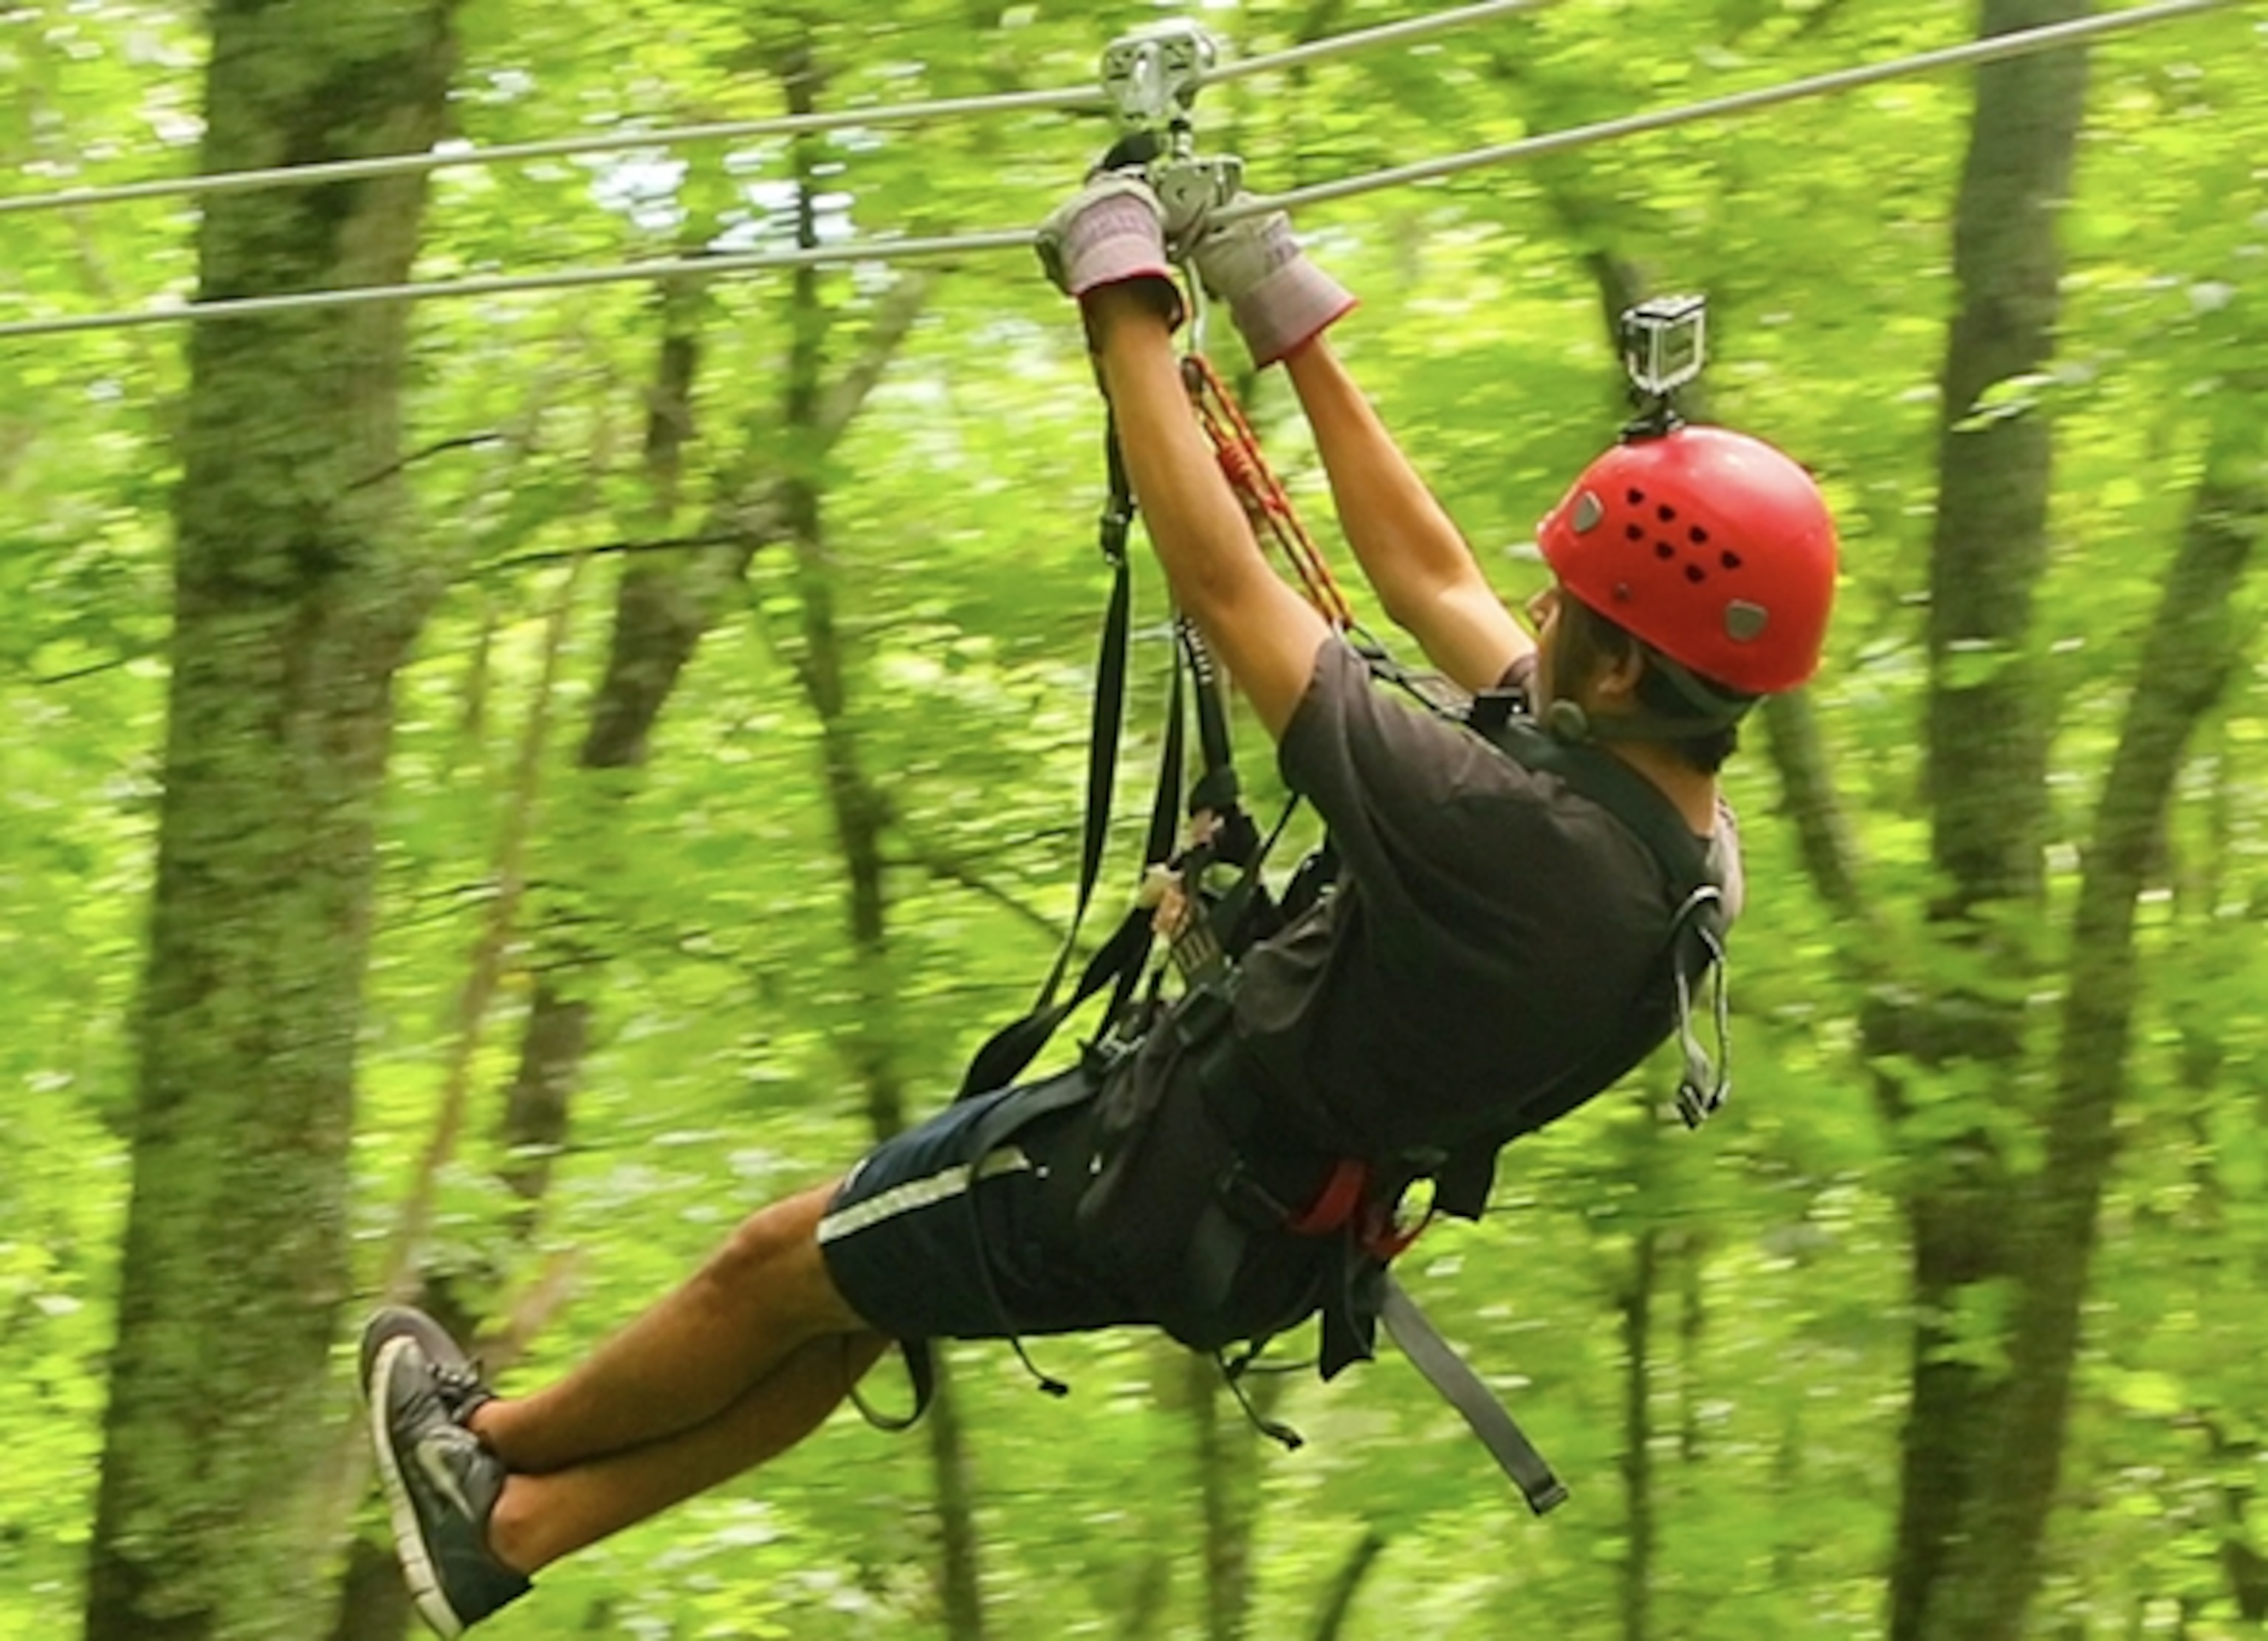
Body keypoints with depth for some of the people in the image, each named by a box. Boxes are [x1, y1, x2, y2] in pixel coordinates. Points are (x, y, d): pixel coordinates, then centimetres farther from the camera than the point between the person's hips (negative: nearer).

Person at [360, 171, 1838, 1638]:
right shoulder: (1688, 847, -9)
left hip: (1157, 1181, -8)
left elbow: (1221, 583, -29)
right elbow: (1430, 581, 4)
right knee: (845, 1297, 22)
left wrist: (1124, 304, -18)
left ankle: (497, 1442, 38)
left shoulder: (1504, 837, -37)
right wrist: (1296, 322, 8)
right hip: (1292, 1227, 8)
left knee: (780, 1271, 15)